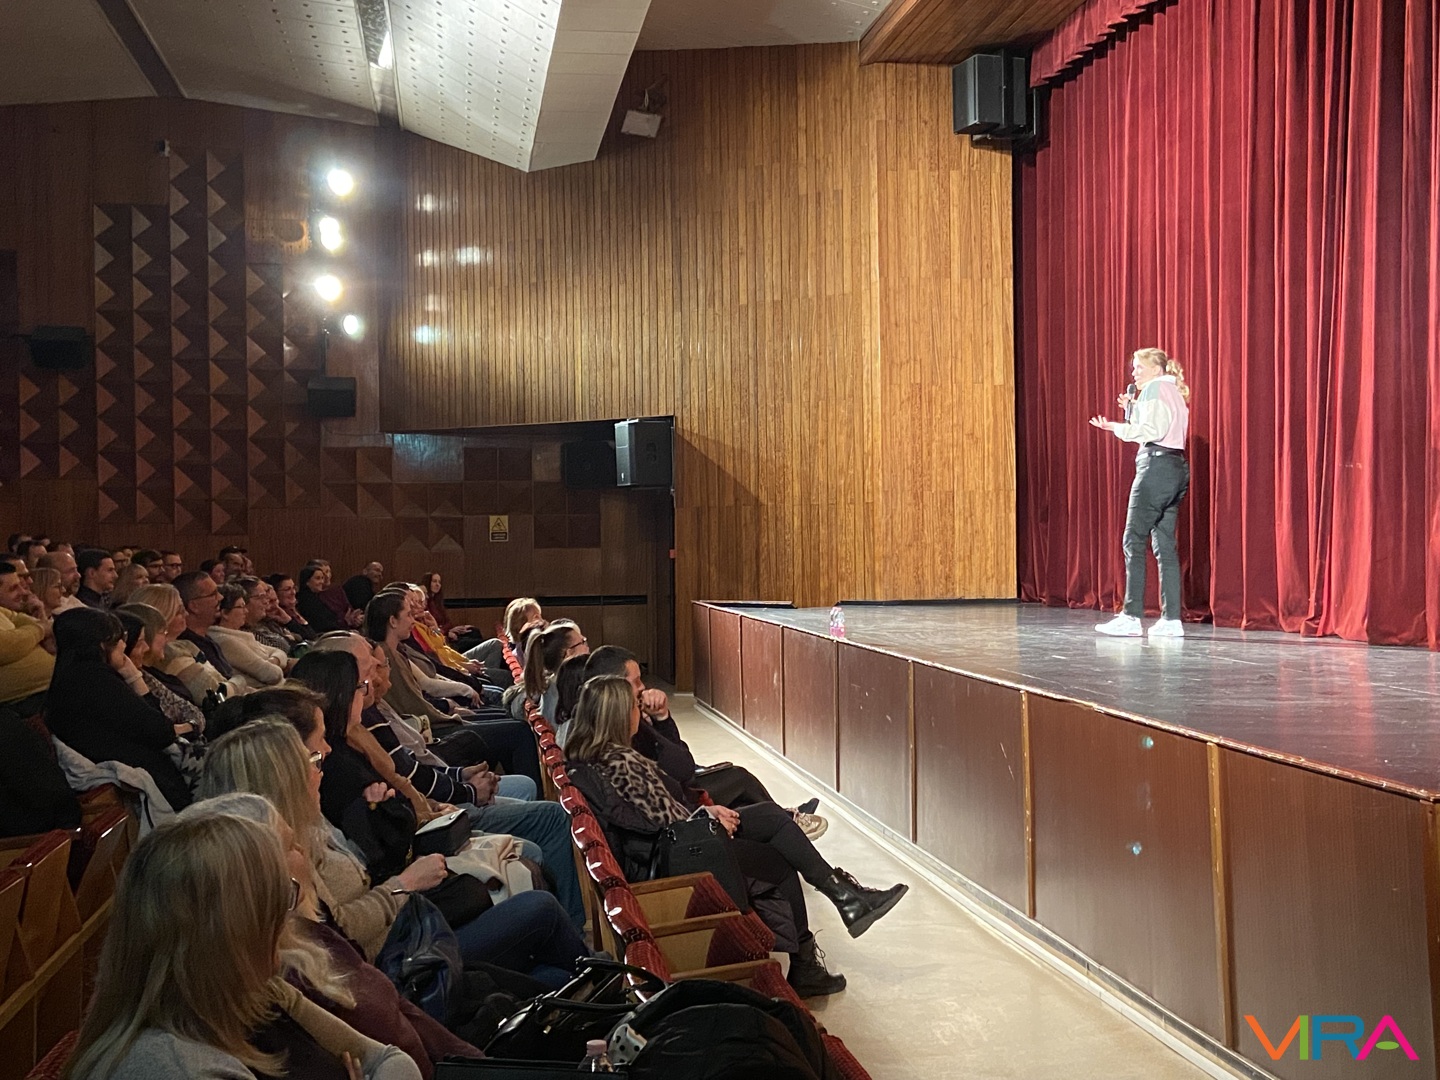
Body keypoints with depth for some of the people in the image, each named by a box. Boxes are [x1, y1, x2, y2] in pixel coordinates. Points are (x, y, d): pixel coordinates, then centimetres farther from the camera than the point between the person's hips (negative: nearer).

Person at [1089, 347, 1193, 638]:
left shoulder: (1155, 388, -4)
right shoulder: (1174, 393, 25)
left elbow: (1152, 430, -16)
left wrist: (1116, 427, -13)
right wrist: (1133, 409, 18)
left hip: (1157, 465, -10)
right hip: (1177, 468, 10)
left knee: (1134, 540, -9)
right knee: (1164, 543, 7)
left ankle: (1131, 616, -12)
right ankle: (1171, 619, 3)